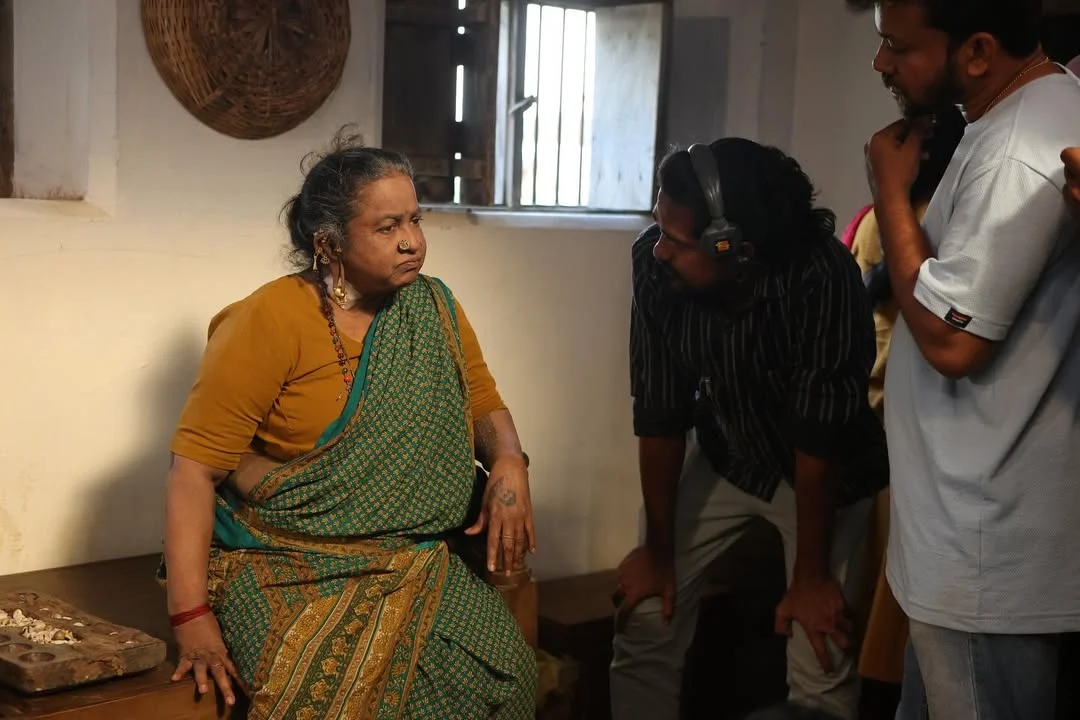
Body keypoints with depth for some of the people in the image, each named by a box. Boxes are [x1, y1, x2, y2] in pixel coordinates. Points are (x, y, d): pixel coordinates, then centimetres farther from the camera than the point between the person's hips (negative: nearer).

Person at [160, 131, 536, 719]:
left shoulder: (433, 309, 4)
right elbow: (195, 466, -14)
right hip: (288, 569, -4)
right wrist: (191, 615, -19)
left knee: (497, 670, -18)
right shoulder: (272, 320, -13)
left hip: (412, 564, 5)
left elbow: (485, 407, 16)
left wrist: (508, 464, -7)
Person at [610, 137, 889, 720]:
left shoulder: (821, 277, -36)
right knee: (643, 623, -2)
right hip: (723, 456, 3)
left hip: (828, 471, -3)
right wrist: (659, 548, -6)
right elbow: (659, 411, -15)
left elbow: (819, 436, -27)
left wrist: (811, 574, -17)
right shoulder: (655, 261, -24)